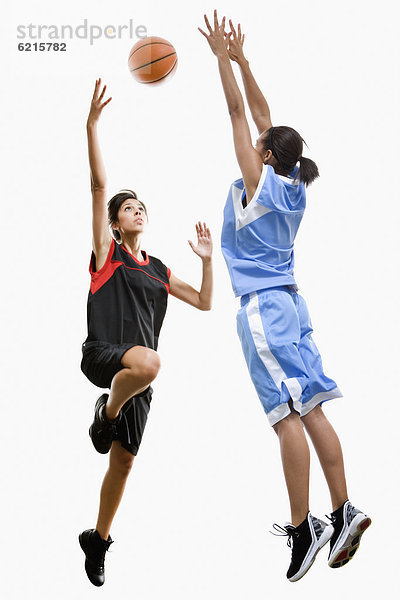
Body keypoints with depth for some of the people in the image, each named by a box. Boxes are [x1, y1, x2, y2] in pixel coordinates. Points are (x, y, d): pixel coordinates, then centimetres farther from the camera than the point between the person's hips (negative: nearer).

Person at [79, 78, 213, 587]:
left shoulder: (158, 270, 19)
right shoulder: (107, 252, 3)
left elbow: (203, 302, 24)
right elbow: (99, 185, -6)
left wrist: (207, 259, 11)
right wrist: (92, 124, -12)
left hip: (136, 372, 6)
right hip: (102, 354, -6)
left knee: (124, 460, 8)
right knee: (148, 361, -41)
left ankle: (97, 539, 27)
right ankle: (108, 411, -11)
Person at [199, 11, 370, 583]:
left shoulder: (259, 182, -7)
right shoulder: (292, 186, 11)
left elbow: (238, 112, -3)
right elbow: (261, 112, 19)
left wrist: (223, 57, 4)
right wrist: (240, 59, 23)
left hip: (263, 305, -8)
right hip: (290, 300, 8)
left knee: (288, 414, -10)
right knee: (309, 410, 6)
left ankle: (303, 528, -8)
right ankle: (343, 512, 6)